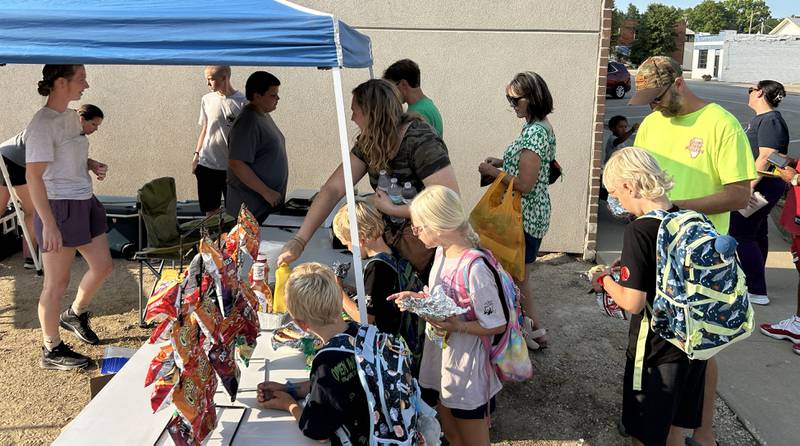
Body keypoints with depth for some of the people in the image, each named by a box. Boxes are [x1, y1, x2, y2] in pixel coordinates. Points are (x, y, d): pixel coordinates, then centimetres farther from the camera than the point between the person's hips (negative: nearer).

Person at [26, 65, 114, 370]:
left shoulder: (71, 116, 9)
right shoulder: (42, 124, -17)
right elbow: (33, 176, -21)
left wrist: (93, 165, 5)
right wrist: (48, 224, -24)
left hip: (85, 202, 9)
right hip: (59, 207, -9)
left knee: (103, 266, 16)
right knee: (57, 283, 2)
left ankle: (75, 315, 40)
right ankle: (51, 351, 16)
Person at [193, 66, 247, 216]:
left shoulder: (242, 102, -8)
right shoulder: (207, 99, 4)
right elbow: (204, 129, 14)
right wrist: (196, 153, 9)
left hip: (232, 166, -4)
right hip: (207, 164, 4)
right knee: (210, 208, 12)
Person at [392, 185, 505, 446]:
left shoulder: (474, 269, -30)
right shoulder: (442, 251, -2)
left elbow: (497, 326, -22)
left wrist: (457, 326, -32)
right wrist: (418, 298, -3)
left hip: (467, 372, -8)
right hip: (440, 360, 8)